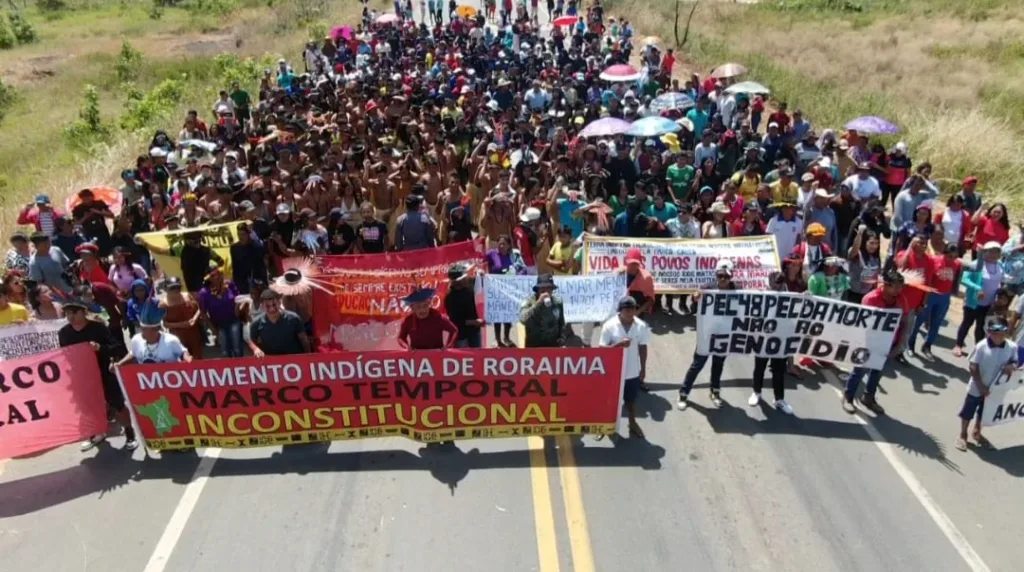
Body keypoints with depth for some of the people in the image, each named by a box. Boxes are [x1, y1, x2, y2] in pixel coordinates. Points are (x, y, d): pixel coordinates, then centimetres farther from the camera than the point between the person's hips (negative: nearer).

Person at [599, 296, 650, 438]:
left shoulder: (642, 326, -9)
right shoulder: (609, 325, -17)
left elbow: (643, 348, 1)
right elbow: (603, 348, -15)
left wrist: (643, 368, 6)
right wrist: (619, 344, -30)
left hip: (633, 371, 2)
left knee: (631, 399, 21)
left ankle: (632, 423, 43)